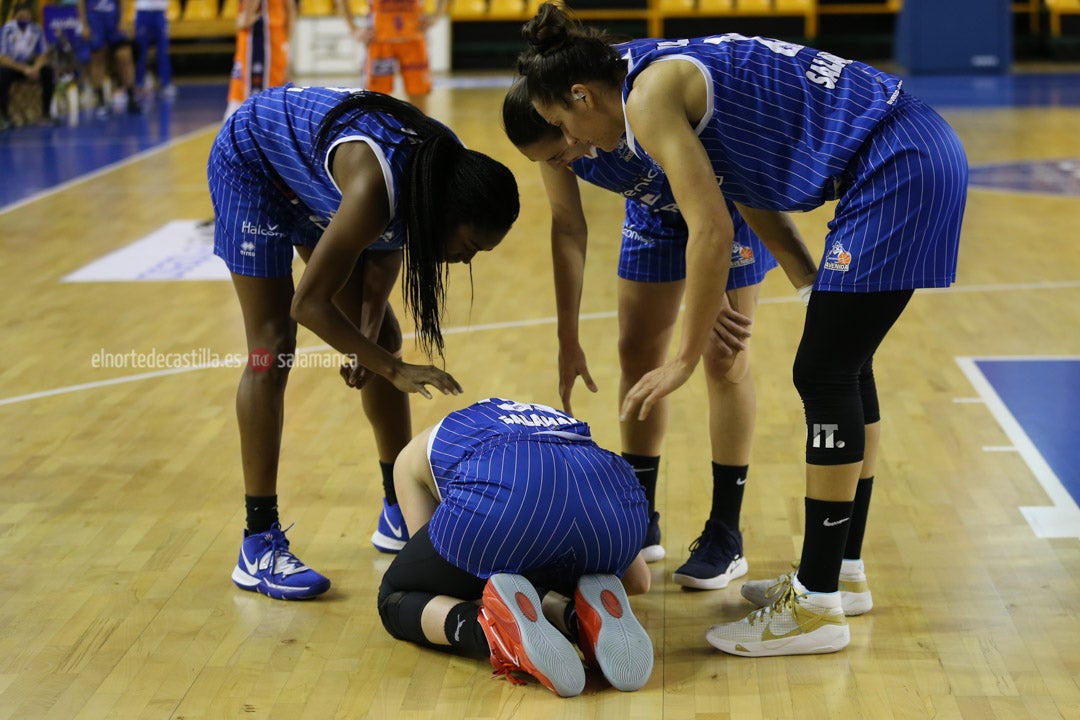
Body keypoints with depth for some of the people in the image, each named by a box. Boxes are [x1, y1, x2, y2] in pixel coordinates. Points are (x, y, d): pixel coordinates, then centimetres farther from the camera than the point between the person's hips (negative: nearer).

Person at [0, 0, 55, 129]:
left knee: (48, 71, -24)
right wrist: (24, 69, -27)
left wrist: (35, 68, -24)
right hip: (11, 66, -3)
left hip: (31, 66, 3)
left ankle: (46, 113, -12)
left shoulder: (37, 30, -5)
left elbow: (43, 55, -2)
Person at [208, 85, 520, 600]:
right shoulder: (374, 188, -41)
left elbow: (387, 250, -3)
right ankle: (259, 547, -10)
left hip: (310, 172, 8)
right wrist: (394, 369, -33)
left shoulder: (451, 172, -19)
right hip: (251, 162, -8)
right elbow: (309, 303, -34)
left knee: (382, 334, 6)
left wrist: (369, 341, -14)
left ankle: (401, 511, 18)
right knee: (272, 350, -13)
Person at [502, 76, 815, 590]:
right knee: (637, 352, 4)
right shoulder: (554, 135, -19)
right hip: (656, 205, 6)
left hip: (729, 196, -6)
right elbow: (568, 228, -6)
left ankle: (725, 538, 0)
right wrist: (568, 340, -2)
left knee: (724, 359, -9)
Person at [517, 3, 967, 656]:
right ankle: (843, 569, 28)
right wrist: (826, 293, 23)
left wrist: (687, 359, -8)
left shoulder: (649, 96, -11)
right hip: (927, 152, 10)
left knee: (825, 373, -6)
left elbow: (713, 230, -15)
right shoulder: (679, 73, 19)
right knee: (843, 367, 17)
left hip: (895, 172, -10)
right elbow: (758, 208, 21)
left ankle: (818, 607, -1)